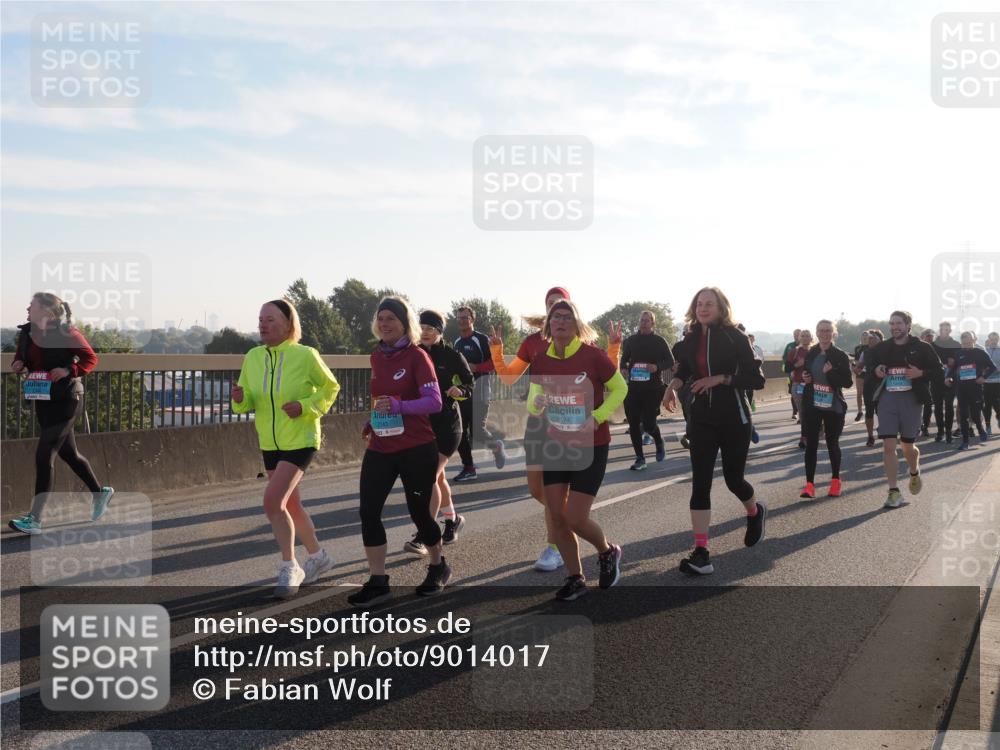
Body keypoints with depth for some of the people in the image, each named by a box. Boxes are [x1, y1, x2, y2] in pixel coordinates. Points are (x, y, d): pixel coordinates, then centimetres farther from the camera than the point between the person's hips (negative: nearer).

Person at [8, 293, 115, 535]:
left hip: (66, 400, -7)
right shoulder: (27, 332, 4)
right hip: (42, 400, 7)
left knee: (44, 455, -10)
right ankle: (100, 493, 37)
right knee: (68, 453, 17)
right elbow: (20, 355, 19)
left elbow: (91, 358, -8)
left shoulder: (67, 333, -14)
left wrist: (69, 371, -24)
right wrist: (18, 364, -4)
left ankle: (35, 519, -7)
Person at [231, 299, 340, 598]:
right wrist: (240, 399, -16)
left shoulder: (306, 356, -14)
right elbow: (248, 403, 8)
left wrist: (304, 406, -17)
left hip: (300, 440, -6)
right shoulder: (252, 358, 0)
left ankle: (289, 567, -2)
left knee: (272, 501, -18)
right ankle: (318, 556, 37)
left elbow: (330, 388, -1)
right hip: (270, 443, 6)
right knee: (291, 505, 16)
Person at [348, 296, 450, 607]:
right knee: (368, 511, -5)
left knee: (419, 512, 6)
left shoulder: (417, 356, -10)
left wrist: (399, 406, -33)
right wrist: (371, 423, 8)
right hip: (380, 448, 5)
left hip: (416, 449, -5)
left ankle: (438, 567, 31)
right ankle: (377, 581, 4)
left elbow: (434, 401, -20)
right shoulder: (376, 357, 8)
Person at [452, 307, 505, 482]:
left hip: (478, 390, -7)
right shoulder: (457, 342, 17)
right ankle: (468, 468, 12)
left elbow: (495, 362, -11)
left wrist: (475, 367, -20)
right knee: (460, 431, 3)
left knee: (477, 431, -12)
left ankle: (496, 445, 18)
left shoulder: (482, 339, -6)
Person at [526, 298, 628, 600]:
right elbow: (533, 406, 4)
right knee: (557, 516, 4)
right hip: (556, 444, 5)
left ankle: (608, 552, 26)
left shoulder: (592, 355, -15)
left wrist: (598, 416, -16)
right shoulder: (541, 361, -3)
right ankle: (576, 579, 23)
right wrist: (536, 403, -20)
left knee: (575, 518, -7)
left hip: (591, 445, -4)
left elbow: (620, 388, -2)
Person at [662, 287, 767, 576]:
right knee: (700, 483, -7)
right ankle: (701, 554, -11)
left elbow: (757, 379, -11)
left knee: (734, 478, 8)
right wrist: (673, 385, 6)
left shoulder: (734, 337, -9)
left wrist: (721, 379, -20)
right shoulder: (691, 339, 5)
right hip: (702, 419, 3)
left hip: (733, 418, -3)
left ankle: (755, 512, 45)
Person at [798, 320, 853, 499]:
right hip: (812, 405, 2)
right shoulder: (810, 354, 5)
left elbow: (847, 382, -9)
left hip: (834, 407, -2)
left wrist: (831, 373, -24)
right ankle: (809, 484, -5)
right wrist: (804, 378, -3)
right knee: (811, 443, -4)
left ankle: (835, 481, 26)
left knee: (833, 443, 10)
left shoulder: (841, 356, -5)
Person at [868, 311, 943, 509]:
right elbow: (870, 367, 22)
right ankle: (894, 492, -3)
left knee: (908, 446, 8)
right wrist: (876, 370, -1)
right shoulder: (882, 348, 8)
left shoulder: (922, 348, 0)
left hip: (911, 399, -2)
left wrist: (921, 373, -16)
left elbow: (939, 373, 2)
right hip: (887, 398, 2)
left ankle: (914, 474, 42)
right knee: (888, 446, -7)